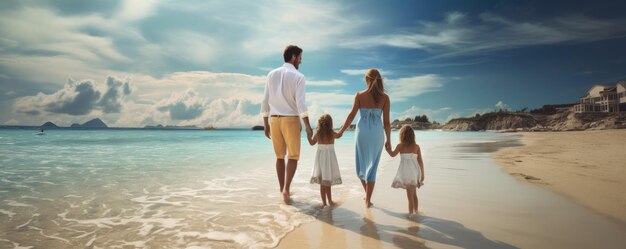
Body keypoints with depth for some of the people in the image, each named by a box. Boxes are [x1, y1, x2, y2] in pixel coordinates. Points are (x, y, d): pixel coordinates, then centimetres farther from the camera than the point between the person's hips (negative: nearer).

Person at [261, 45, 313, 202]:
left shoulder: (272, 75, 8)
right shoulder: (298, 77, -6)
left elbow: (265, 102, 7)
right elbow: (300, 103, -16)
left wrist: (266, 124, 13)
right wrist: (308, 126, -14)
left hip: (274, 119, 5)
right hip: (291, 120, -4)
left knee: (280, 156, 15)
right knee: (293, 156, 6)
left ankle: (282, 189, 20)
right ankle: (286, 188, -9)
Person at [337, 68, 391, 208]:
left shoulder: (359, 95, -3)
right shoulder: (385, 97, -2)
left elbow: (352, 115, -4)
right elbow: (386, 122, -2)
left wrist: (341, 131, 6)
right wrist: (388, 140, 8)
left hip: (362, 132, 0)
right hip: (377, 133, 0)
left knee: (361, 163, 19)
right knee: (372, 166, 8)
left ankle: (367, 193, 27)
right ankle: (367, 200, 9)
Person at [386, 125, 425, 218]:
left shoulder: (400, 146, -6)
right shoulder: (416, 146, 0)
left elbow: (392, 154, 9)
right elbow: (420, 161, 1)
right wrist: (422, 174, 9)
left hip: (406, 173, -3)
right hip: (415, 173, 3)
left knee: (410, 194, 4)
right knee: (414, 193, 19)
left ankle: (411, 212, 9)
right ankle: (415, 211, 27)